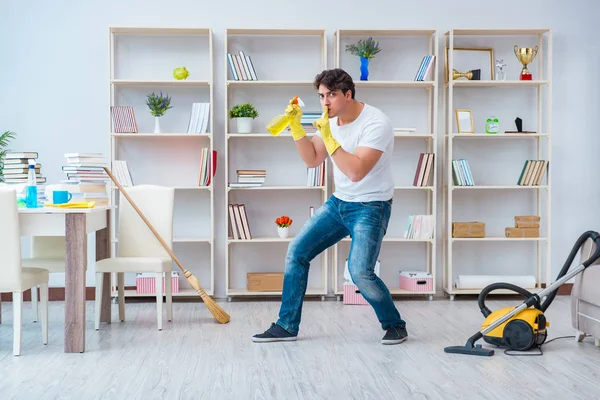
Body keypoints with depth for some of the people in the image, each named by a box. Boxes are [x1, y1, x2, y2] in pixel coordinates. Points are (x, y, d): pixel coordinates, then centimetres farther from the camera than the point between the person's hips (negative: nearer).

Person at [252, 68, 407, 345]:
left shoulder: (377, 124, -21)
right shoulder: (331, 121, 3)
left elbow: (355, 172, -29)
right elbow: (312, 160, 8)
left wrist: (328, 137, -29)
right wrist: (296, 127, -4)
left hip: (370, 207, -8)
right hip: (338, 202, 8)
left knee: (360, 272, -20)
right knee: (296, 252, 3)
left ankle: (395, 325, 6)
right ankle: (287, 326, 14)